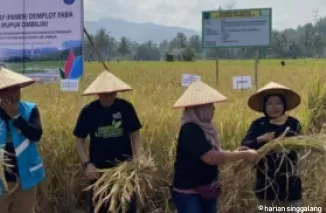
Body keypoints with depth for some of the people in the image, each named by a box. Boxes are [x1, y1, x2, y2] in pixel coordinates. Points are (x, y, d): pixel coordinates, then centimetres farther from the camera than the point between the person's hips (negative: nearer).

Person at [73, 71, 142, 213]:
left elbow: (135, 134, 2)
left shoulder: (126, 107, -7)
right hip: (99, 170, 0)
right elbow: (79, 140, 0)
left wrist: (137, 157, -12)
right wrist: (87, 164, -12)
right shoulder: (88, 111, -8)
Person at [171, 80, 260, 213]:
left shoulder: (204, 128, 7)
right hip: (188, 193, -9)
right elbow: (211, 157, -27)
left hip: (206, 191, 9)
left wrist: (234, 153, -5)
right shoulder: (190, 130, -22)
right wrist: (244, 155, -19)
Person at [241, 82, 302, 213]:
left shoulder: (293, 124, -5)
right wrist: (260, 139, -25)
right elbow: (245, 145, -9)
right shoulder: (258, 124, -2)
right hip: (266, 182, 2)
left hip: (289, 182, -1)